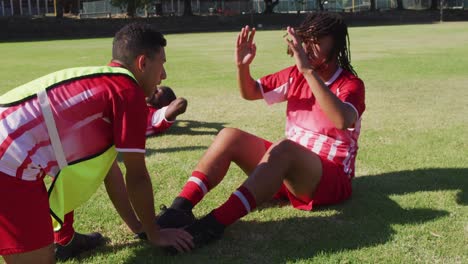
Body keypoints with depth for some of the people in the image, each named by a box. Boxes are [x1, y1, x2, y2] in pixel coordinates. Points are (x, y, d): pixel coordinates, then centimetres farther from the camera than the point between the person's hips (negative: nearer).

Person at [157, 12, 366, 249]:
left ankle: (214, 224, -49)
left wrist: (309, 71, -39)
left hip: (331, 178, -6)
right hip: (288, 167, 7)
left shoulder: (351, 85, -11)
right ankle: (179, 209, -28)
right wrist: (242, 66, -9)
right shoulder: (296, 75, 7)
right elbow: (250, 92, 13)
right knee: (230, 136, -12)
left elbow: (342, 120, -34)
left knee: (283, 148, -38)